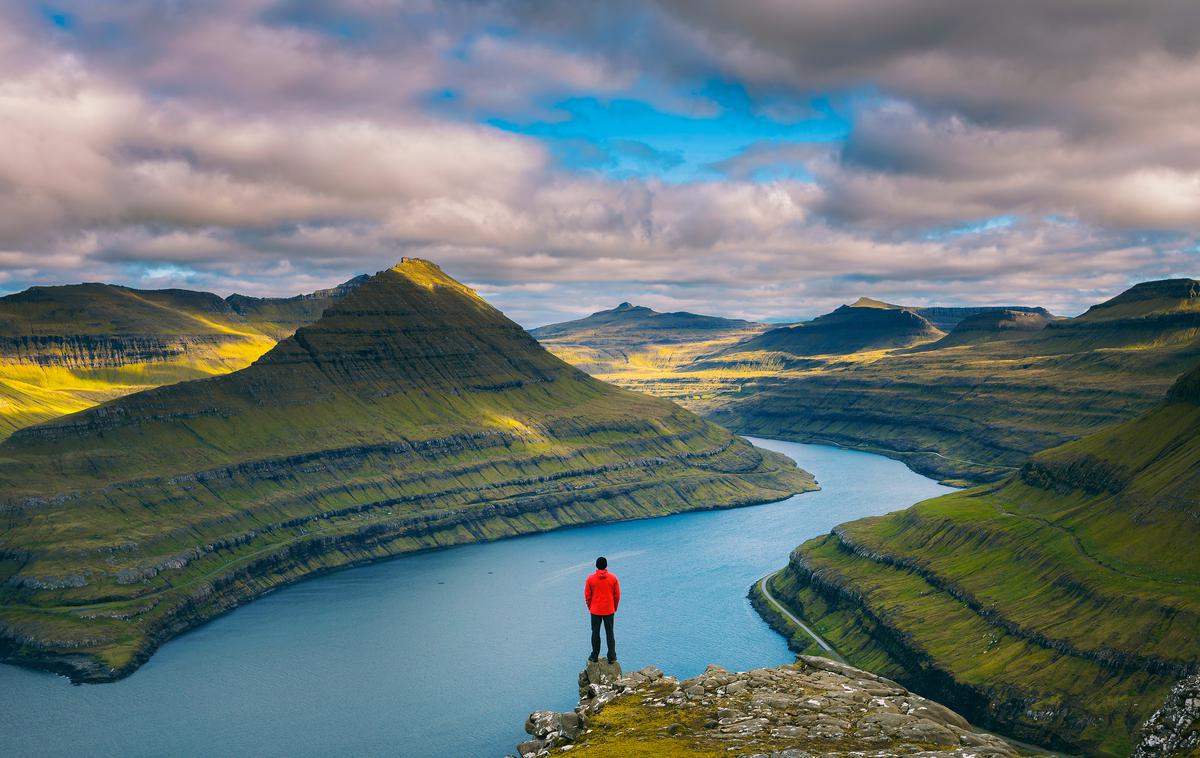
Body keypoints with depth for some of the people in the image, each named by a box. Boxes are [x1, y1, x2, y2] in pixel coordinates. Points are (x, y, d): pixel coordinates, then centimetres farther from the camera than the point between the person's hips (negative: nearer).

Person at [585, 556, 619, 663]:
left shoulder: (590, 579, -9)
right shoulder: (613, 578, -7)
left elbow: (587, 596, -2)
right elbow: (617, 595, -1)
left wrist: (590, 608, 13)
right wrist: (615, 608, 13)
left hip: (595, 610, 0)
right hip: (609, 610, 0)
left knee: (595, 633, 13)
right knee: (610, 633, 9)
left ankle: (594, 656, 20)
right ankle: (612, 657, 9)